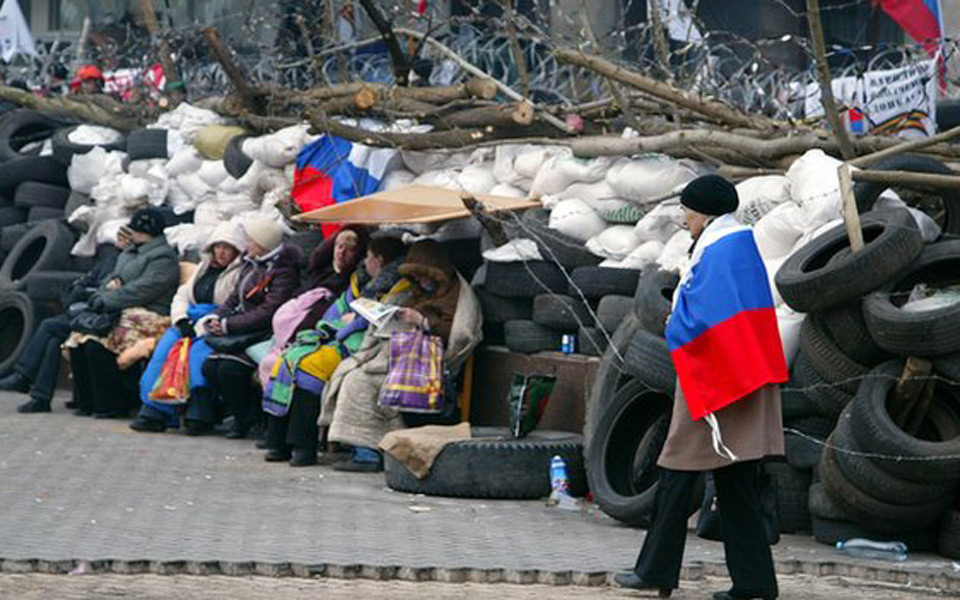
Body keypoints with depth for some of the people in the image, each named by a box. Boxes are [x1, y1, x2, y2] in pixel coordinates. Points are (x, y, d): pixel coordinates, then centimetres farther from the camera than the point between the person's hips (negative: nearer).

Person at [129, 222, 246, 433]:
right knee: (165, 348, -19)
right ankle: (155, 410, -24)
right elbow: (181, 296, 21)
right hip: (191, 321, 6)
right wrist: (182, 321, 0)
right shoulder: (204, 268, 25)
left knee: (198, 352, -33)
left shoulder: (240, 273, 1)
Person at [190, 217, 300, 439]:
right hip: (243, 332, 9)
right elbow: (236, 297, 19)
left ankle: (245, 420, -4)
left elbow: (267, 313, -23)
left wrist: (228, 325, -20)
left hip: (265, 334, -9)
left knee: (230, 369, -24)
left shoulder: (284, 271, -17)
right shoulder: (252, 263, 12)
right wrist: (217, 317, 0)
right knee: (209, 366, -6)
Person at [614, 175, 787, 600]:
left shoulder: (715, 254, -13)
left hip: (709, 372, -9)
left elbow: (697, 319, -19)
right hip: (743, 379, 9)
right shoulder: (744, 247, 14)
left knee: (678, 473, -1)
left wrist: (674, 330, 3)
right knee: (736, 483, 7)